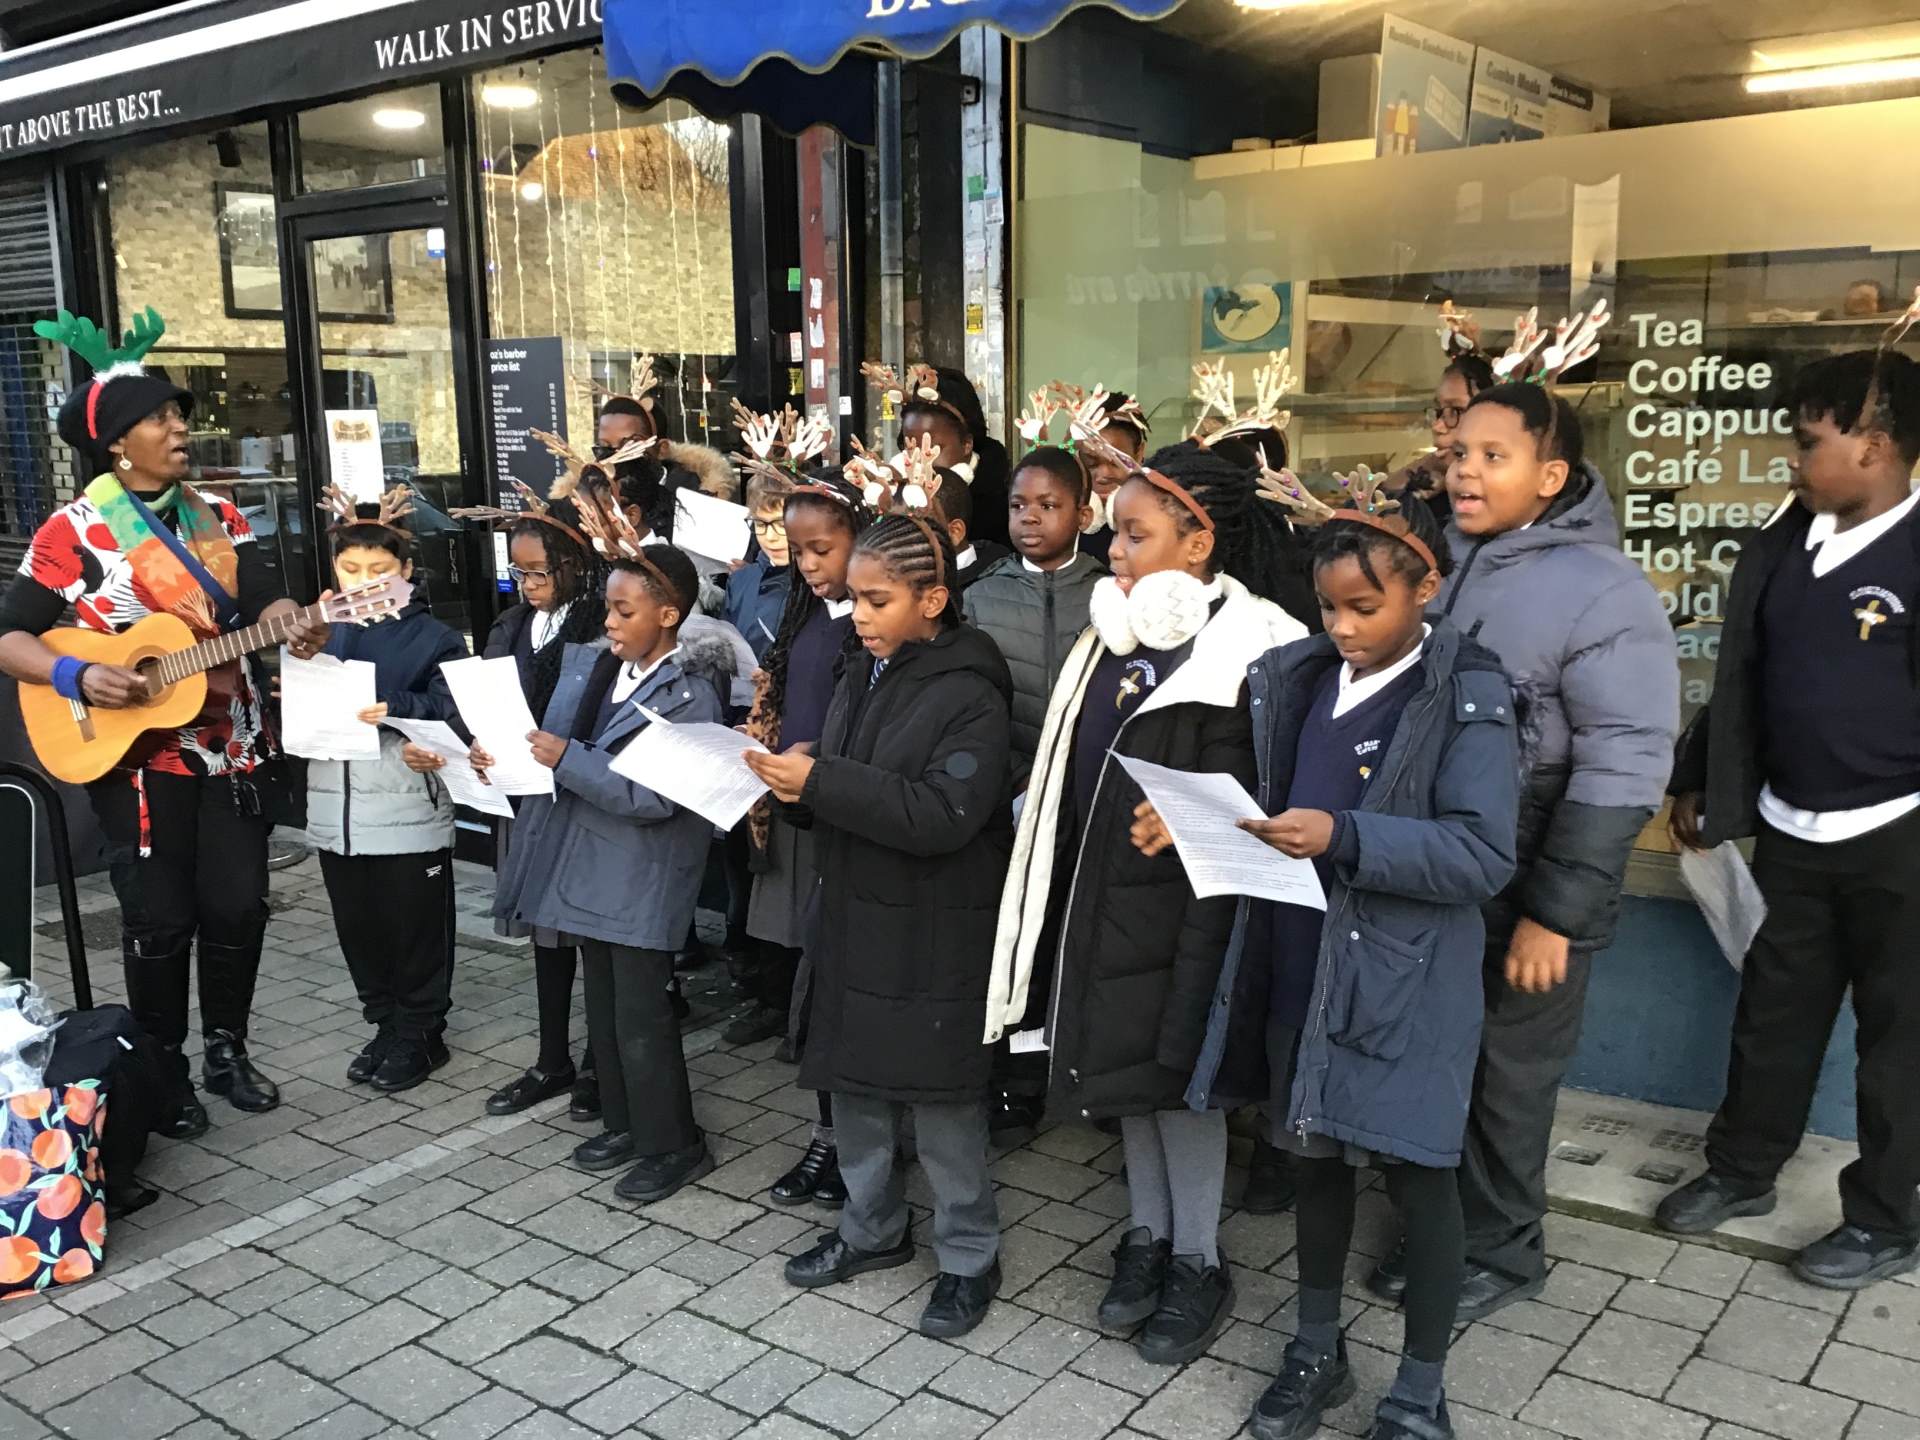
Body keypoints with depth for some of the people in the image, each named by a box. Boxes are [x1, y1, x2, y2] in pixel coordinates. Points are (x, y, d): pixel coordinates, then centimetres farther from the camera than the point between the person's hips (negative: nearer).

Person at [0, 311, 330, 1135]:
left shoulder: (217, 517, 6)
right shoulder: (74, 530, -7)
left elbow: (263, 600, -3)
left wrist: (294, 628, -26)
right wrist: (79, 678, -24)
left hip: (228, 744, 4)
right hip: (135, 752, -4)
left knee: (239, 904, 8)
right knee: (160, 919, 2)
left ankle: (227, 1051, 25)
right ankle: (163, 1072, 19)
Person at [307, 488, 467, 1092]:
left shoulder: (433, 637, -3)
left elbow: (451, 708, -13)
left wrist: (396, 710, -28)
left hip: (409, 812, -5)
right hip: (336, 809, 5)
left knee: (415, 927, 5)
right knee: (357, 927, 14)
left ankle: (419, 1033, 21)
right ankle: (385, 1024, 30)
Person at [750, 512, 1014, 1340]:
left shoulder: (970, 693, -15)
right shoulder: (859, 678, 8)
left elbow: (944, 814, -25)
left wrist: (820, 782, -26)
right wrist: (795, 785, -8)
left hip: (933, 936, -7)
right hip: (853, 917, 7)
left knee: (941, 1098, 3)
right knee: (854, 1081, 16)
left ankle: (970, 1257, 21)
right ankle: (872, 1229, 35)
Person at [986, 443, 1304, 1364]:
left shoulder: (1239, 656, -14)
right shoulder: (1112, 636, 8)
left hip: (1176, 906, -7)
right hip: (1099, 897, 7)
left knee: (1175, 1066, 5)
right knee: (1127, 1061, 16)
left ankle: (1197, 1262, 23)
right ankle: (1148, 1235, 33)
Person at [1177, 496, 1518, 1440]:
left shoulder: (1467, 697, -13)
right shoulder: (1298, 679, 4)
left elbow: (1485, 855, -20)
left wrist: (1346, 838, -29)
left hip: (1406, 982, -5)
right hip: (1297, 968, 6)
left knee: (1417, 1177, 7)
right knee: (1313, 1155, 18)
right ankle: (1317, 1350, 38)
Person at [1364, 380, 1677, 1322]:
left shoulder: (1601, 590, -15)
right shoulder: (1438, 562, 3)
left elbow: (1623, 768, -19)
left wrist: (1554, 911, -20)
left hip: (1525, 896, -5)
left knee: (1505, 1079, 11)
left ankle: (1500, 1253, 32)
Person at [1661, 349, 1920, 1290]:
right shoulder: (1787, 542, 4)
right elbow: (1743, 675, 12)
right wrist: (1699, 782, 15)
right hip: (1791, 831, 6)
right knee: (1772, 1012, 18)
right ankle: (1741, 1170, 35)